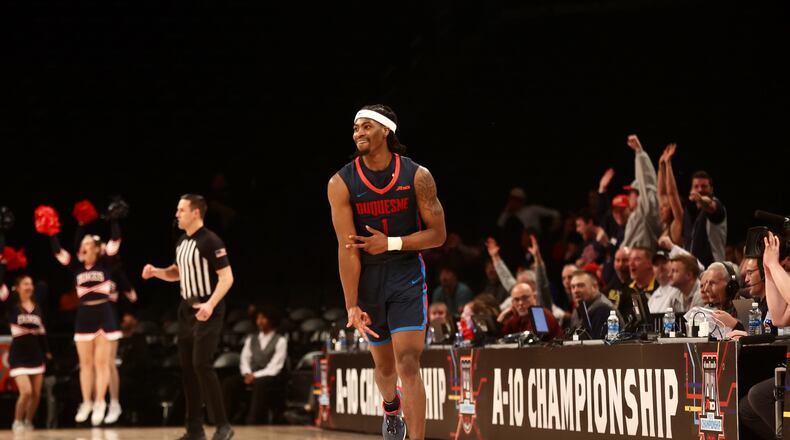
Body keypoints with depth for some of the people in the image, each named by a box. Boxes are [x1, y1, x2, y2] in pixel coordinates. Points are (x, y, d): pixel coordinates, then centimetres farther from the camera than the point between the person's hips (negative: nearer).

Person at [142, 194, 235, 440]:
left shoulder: (210, 242, -15)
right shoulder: (181, 242, 11)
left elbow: (227, 277, -19)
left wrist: (210, 304, -31)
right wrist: (155, 272, 6)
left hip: (207, 312, -8)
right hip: (187, 309, 8)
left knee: (201, 364, -16)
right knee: (188, 367, 7)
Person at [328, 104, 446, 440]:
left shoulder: (417, 176, -9)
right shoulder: (341, 183, -9)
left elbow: (437, 235, -4)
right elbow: (347, 248, -13)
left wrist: (391, 243, -17)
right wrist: (352, 306, -16)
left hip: (407, 277, -2)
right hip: (367, 280, 2)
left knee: (408, 363, -15)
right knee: (384, 367, 16)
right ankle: (391, 407, 50)